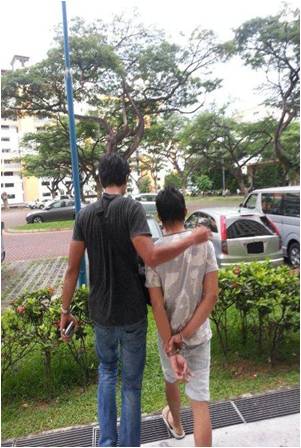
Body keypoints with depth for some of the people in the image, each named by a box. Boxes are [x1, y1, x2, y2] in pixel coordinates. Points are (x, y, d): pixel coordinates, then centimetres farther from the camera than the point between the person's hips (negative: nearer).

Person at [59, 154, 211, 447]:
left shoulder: (85, 214, -2)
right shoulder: (131, 208, -15)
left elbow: (72, 268, -2)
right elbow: (151, 258, -27)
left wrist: (65, 309, 6)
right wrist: (192, 239, -18)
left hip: (100, 312, 4)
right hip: (131, 313, -4)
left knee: (107, 371, 27)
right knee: (131, 382, 14)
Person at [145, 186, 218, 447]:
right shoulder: (204, 244, -11)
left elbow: (157, 305, -18)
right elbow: (211, 296, -14)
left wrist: (171, 350, -14)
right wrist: (185, 335, -13)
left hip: (167, 334, 1)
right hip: (199, 334, 0)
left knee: (171, 380, 28)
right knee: (200, 400, 6)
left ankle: (176, 424, 56)